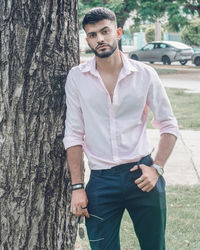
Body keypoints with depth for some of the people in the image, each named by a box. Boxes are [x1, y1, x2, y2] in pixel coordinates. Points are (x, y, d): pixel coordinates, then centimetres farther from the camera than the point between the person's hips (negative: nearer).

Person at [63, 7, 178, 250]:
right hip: (101, 180, 0)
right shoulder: (77, 77, 0)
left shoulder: (145, 74, 0)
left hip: (142, 174, 0)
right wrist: (77, 187, -3)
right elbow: (73, 134, 1)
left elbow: (169, 125, 6)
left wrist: (157, 168, -7)